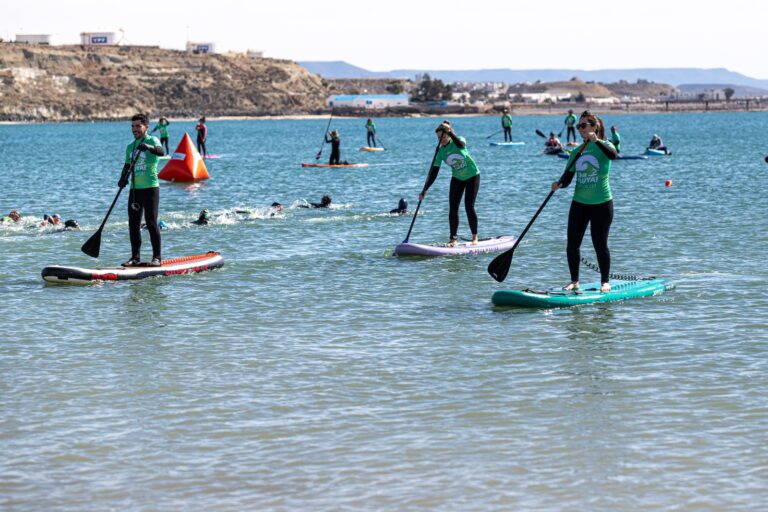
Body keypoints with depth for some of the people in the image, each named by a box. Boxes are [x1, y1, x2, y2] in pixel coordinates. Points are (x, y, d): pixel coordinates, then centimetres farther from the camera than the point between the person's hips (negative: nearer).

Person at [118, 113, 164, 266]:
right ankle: (135, 257, 14)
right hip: (135, 189, 6)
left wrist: (148, 147, -44)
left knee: (151, 222, -9)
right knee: (133, 224, 6)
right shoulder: (130, 147, 17)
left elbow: (161, 151, -24)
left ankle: (156, 257, -4)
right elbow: (127, 166, 16)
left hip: (150, 188, -6)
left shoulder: (152, 140, -3)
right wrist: (123, 178, -5)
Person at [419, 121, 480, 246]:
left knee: (469, 206, -11)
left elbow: (460, 144, -47)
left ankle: (475, 237, 1)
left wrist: (449, 132, -53)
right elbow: (433, 173, -13)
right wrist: (424, 191, -20)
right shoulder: (441, 152, -12)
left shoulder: (459, 140, -19)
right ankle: (453, 238, 1)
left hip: (472, 176, -4)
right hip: (457, 178, 4)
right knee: (453, 208, -6)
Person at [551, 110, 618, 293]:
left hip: (601, 204, -5)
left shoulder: (603, 146, -6)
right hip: (579, 203, 5)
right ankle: (574, 281, 15)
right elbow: (567, 177, 4)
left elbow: (613, 154, -30)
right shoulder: (577, 152, 8)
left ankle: (605, 282, 13)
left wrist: (596, 141, -42)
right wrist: (559, 184, -17)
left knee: (600, 244, 0)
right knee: (572, 244, 1)